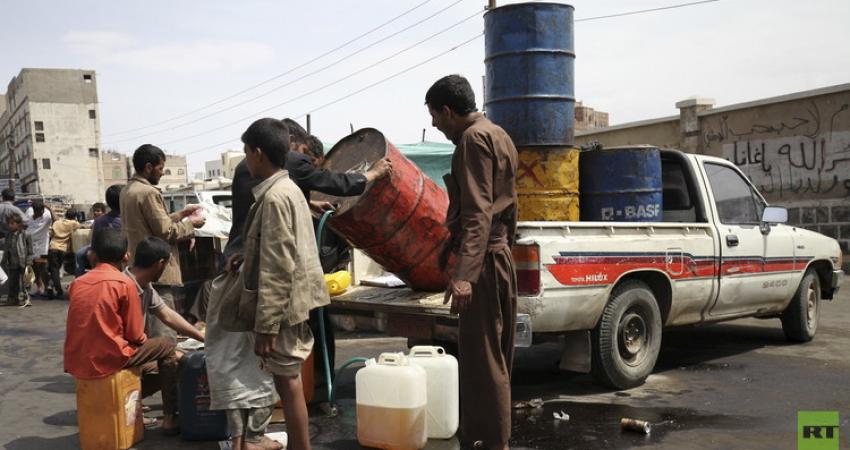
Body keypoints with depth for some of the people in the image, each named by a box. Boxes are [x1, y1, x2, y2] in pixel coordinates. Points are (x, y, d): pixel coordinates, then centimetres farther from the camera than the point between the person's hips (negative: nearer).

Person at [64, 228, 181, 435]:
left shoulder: (77, 283, 9)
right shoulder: (125, 283, -9)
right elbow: (135, 336, -5)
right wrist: (142, 338, 19)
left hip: (76, 363, 7)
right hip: (106, 360, -7)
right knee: (166, 346, 15)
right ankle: (170, 417, 14)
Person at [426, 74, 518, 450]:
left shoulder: (474, 139, -13)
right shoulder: (497, 136, 18)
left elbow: (477, 213, -23)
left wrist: (463, 273, -29)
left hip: (483, 261, -10)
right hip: (499, 255, 10)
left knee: (480, 356, -5)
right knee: (494, 354, 15)